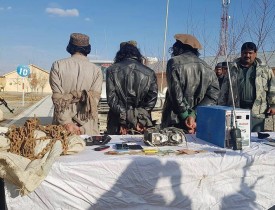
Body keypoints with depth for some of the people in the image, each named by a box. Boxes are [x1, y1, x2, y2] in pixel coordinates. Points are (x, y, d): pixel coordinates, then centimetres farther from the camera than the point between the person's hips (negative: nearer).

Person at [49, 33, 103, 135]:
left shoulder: (57, 66, 1)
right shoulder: (96, 70, 2)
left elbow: (58, 98, -6)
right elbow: (94, 99, -6)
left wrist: (67, 123, -8)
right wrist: (83, 128, -7)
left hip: (62, 124, 0)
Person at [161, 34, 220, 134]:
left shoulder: (174, 63, -4)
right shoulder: (207, 68, 9)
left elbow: (175, 93, -12)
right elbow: (213, 96, 0)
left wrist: (186, 116, -6)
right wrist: (193, 114, -7)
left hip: (174, 123, -5)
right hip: (198, 124, 5)